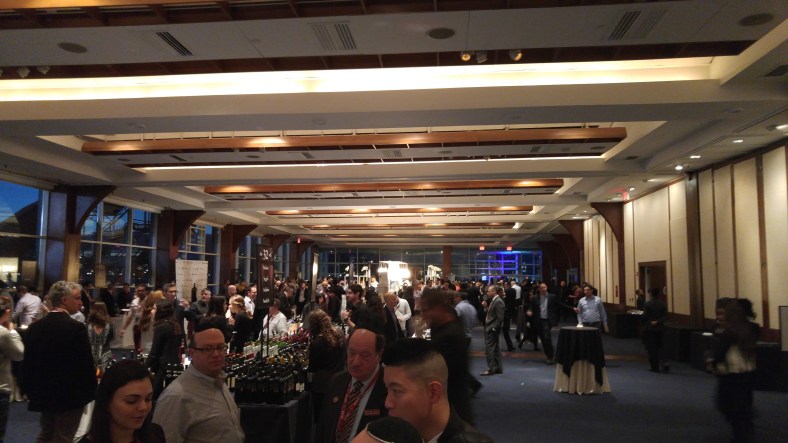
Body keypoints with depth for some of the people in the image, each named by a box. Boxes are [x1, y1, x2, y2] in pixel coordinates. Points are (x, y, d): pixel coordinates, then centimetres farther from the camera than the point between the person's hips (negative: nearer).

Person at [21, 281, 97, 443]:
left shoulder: (35, 326, 1)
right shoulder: (76, 327, -18)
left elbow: (28, 361, 7)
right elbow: (86, 364, -16)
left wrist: (30, 390, 18)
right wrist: (91, 392, -4)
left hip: (43, 393, 7)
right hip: (70, 394, -6)